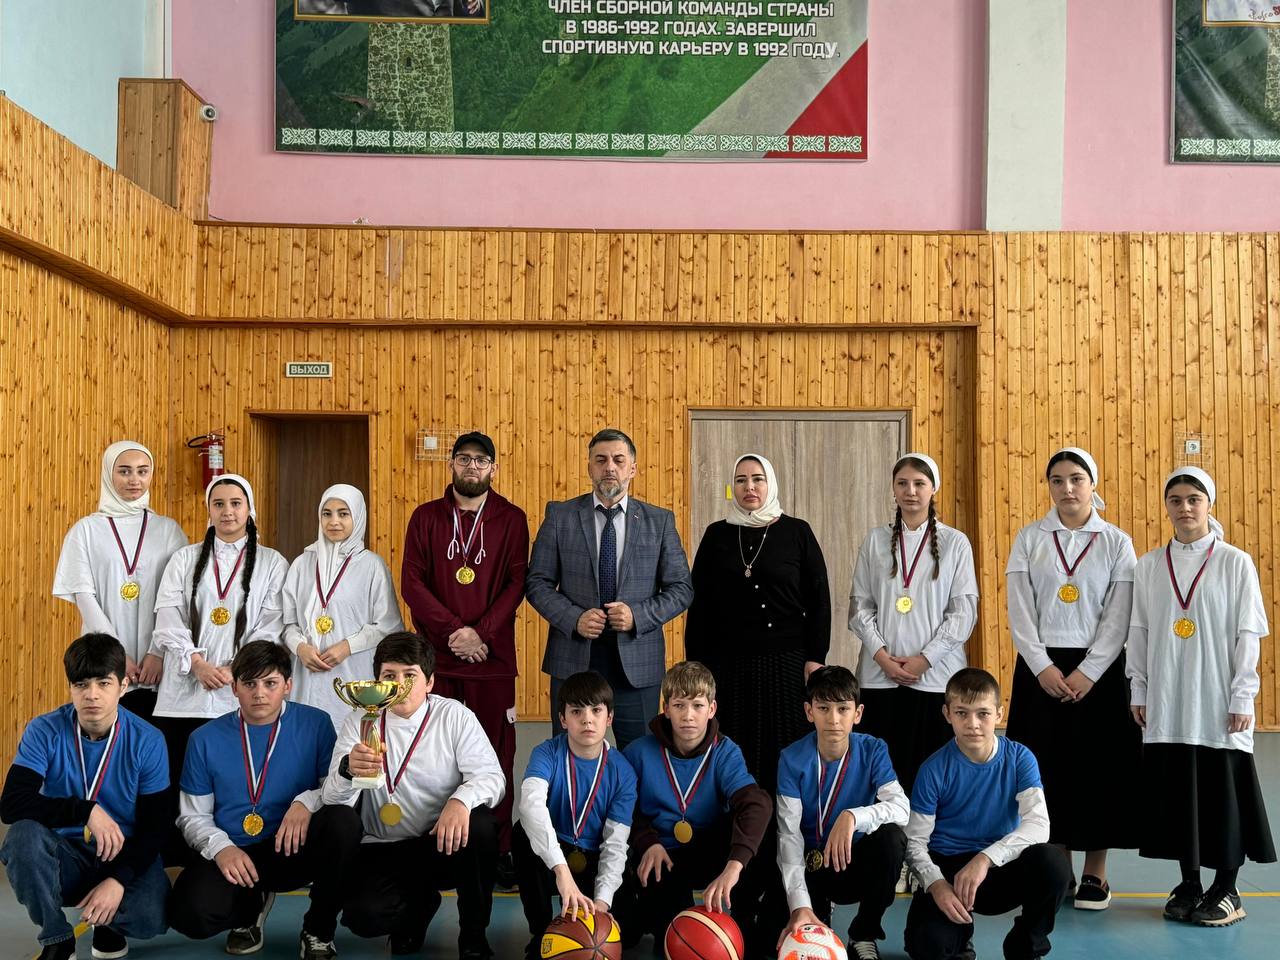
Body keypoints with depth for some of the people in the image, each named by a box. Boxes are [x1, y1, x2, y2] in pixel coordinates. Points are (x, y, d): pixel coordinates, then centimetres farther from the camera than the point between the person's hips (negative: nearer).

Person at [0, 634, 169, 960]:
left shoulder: (147, 741, -10)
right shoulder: (44, 732, -10)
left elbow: (153, 827, -9)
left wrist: (119, 879, -25)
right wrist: (86, 811, -34)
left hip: (125, 857, 0)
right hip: (63, 855, 1)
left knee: (151, 917, -31)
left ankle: (108, 922, 9)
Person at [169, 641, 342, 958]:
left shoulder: (315, 724, -2)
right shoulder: (206, 739, 4)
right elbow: (192, 816, 8)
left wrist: (307, 802, -26)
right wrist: (221, 847, -12)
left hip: (296, 849, -1)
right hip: (233, 855, 1)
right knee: (189, 913, -30)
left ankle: (318, 930, -7)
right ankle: (251, 905, 11)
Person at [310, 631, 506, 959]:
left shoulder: (455, 716, -3)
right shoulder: (360, 724, -1)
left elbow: (491, 775, -11)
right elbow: (334, 798, -11)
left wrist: (461, 800, -35)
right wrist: (348, 769, -36)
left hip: (444, 844, 0)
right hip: (383, 852, 1)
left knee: (480, 825, -31)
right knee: (364, 916, -25)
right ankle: (420, 902, 13)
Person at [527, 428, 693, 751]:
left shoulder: (659, 521, 4)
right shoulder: (560, 516, 3)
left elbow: (681, 588, 4)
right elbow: (538, 583, 2)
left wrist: (638, 616, -12)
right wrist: (574, 618, -14)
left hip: (637, 662, 0)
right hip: (574, 657, 0)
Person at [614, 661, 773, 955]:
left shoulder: (725, 753, -13)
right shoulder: (639, 753, -10)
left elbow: (757, 804, -30)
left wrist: (734, 865, -46)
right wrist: (648, 843, -19)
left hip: (711, 853, 1)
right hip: (660, 856, -1)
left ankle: (744, 922, -4)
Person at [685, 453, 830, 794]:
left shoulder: (797, 532, 2)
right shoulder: (717, 535, 6)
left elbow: (819, 599, 2)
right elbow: (698, 603, 7)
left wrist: (815, 657, -3)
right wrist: (696, 663, 3)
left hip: (785, 662, -1)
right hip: (727, 662, 1)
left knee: (783, 752, 2)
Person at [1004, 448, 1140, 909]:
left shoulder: (1116, 542, 2)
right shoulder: (1029, 539, 4)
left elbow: (1119, 617, -4)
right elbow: (1019, 611, -1)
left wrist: (1088, 672, -13)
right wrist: (1043, 667, -11)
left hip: (1099, 669, -1)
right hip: (1041, 669, 1)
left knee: (1098, 765, 2)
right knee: (1048, 765, 4)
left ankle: (1095, 874, 14)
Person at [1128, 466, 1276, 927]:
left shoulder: (1235, 563, -3)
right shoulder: (1148, 566, 5)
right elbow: (1138, 633, 8)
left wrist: (1242, 697, -7)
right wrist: (1138, 691, 5)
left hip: (1218, 701, -3)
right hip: (1166, 703, 3)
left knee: (1222, 792, 3)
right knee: (1176, 791, 7)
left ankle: (1226, 889, 17)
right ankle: (1189, 883, 21)